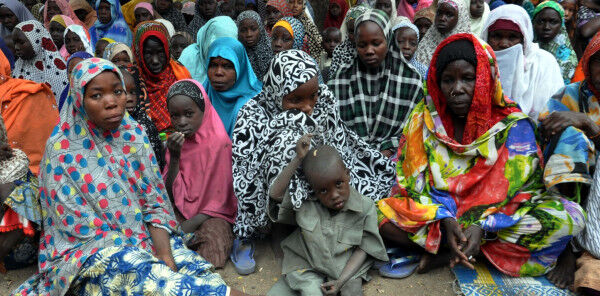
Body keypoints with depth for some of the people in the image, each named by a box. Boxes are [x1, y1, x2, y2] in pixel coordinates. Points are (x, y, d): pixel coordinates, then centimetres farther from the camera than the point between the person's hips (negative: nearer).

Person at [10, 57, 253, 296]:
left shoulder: (134, 134, 1)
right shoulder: (62, 150, -11)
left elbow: (155, 203, -1)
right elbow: (82, 227, -13)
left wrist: (166, 257, -18)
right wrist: (152, 256, -19)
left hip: (146, 235, 4)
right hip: (87, 250, -3)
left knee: (197, 269, -26)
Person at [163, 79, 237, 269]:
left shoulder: (219, 142, -11)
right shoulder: (175, 143, 4)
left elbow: (222, 199, -10)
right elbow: (170, 194, -1)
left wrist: (193, 223, -18)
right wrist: (174, 157, -14)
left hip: (211, 215, -4)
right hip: (180, 213, 4)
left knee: (213, 237, -33)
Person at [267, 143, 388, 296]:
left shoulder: (365, 207, -10)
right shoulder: (305, 203, -8)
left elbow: (363, 248, -6)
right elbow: (275, 194, -20)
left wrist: (341, 281, -18)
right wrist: (298, 159, -22)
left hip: (346, 269, -1)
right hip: (305, 265, 2)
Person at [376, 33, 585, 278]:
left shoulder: (512, 125, -7)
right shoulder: (424, 119, -3)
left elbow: (514, 187, -10)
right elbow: (418, 180, -5)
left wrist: (482, 227, -27)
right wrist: (446, 220, -23)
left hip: (496, 217, 0)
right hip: (437, 216, 1)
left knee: (569, 218, -26)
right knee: (378, 215, -25)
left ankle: (449, 254, -21)